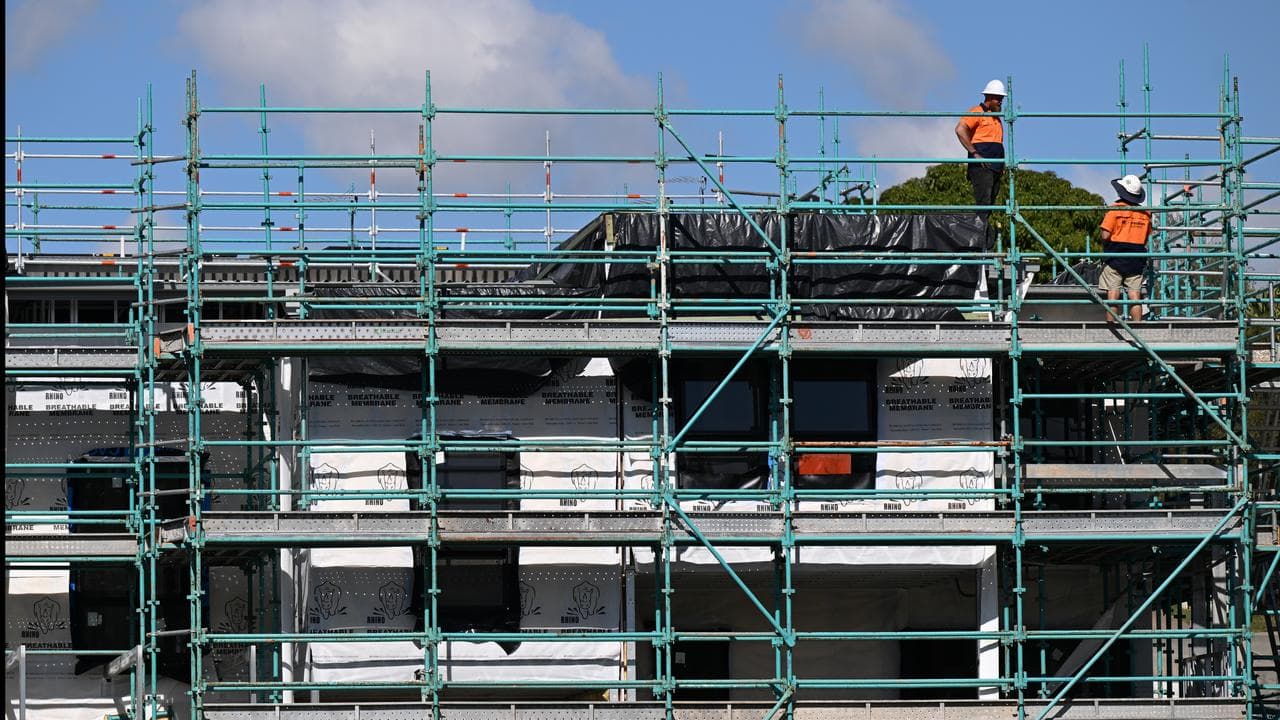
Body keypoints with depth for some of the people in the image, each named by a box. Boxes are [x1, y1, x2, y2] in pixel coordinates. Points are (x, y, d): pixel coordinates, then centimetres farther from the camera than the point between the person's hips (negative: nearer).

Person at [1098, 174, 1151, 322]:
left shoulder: (1115, 209, -8)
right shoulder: (1145, 213, 6)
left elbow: (1106, 235, -12)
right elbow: (1146, 239, 9)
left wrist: (1105, 249, 7)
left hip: (1115, 257, -4)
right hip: (1137, 261, 4)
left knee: (1113, 297, -1)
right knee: (1135, 297, 3)